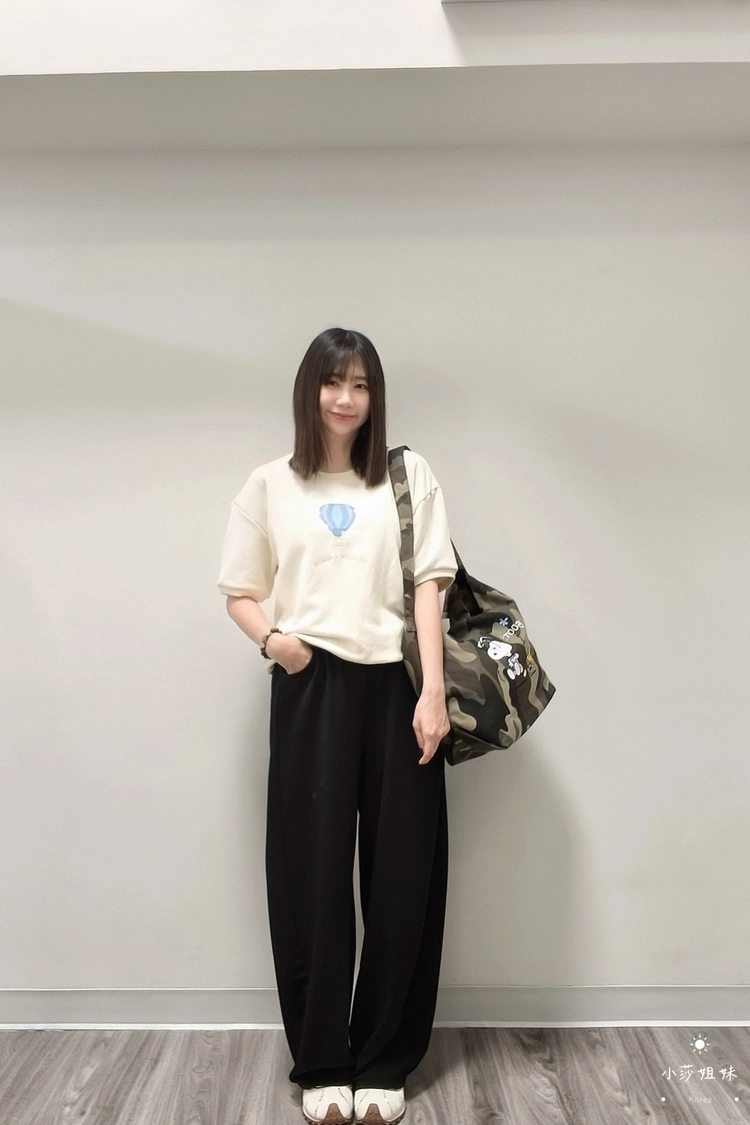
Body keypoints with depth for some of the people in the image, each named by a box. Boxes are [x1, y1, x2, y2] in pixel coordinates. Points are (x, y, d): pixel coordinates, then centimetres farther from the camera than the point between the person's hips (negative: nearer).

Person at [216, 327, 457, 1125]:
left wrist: (433, 691, -9)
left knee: (402, 873, 5)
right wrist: (270, 637, -10)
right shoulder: (269, 486, 9)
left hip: (394, 687, 0)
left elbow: (428, 584, 1)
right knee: (313, 871, 4)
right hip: (310, 691, 0)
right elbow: (238, 591, 12)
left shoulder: (408, 476, 8)